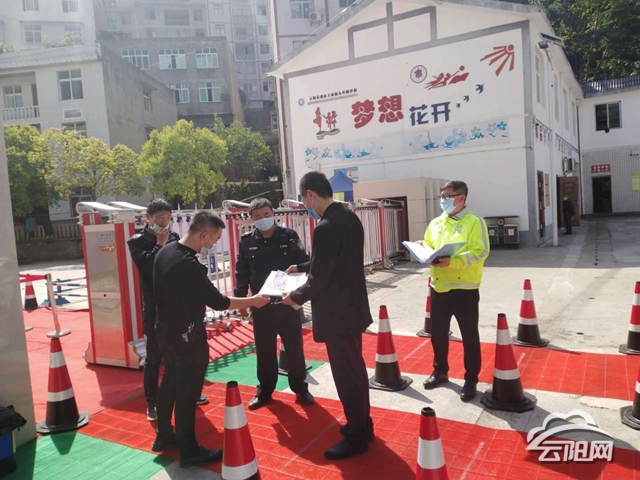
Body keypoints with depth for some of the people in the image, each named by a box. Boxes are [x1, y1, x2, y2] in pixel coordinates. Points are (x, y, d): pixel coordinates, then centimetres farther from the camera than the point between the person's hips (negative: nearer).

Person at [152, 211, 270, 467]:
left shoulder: (165, 251, 2)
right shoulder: (189, 265, -27)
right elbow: (217, 302, -22)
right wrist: (252, 301, -11)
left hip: (165, 330, 9)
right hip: (187, 336, -9)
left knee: (170, 382, 21)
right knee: (187, 391, 2)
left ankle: (164, 436, 37)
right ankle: (189, 451, 16)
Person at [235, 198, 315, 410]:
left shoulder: (289, 236, -3)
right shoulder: (246, 241, 0)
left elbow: (305, 263, -3)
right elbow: (242, 273, 3)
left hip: (288, 302, -1)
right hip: (261, 304, 1)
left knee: (295, 347, 10)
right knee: (264, 350, 12)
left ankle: (300, 387, 27)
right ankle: (265, 390, 28)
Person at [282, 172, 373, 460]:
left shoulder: (326, 227, -24)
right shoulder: (350, 218, 5)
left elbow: (319, 279, -21)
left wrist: (296, 297, -3)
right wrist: (302, 267, 25)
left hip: (337, 314, -10)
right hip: (353, 307, 10)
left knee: (345, 374, 4)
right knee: (355, 368, 21)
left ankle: (356, 438, 20)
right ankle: (362, 424, 36)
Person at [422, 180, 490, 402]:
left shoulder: (474, 222, -8)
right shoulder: (436, 223, 11)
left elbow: (480, 252, -17)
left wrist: (452, 261, -28)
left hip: (465, 288, -6)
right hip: (439, 287, 6)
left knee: (469, 336, 6)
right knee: (437, 333, 15)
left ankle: (471, 380, 20)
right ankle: (440, 371, 34)